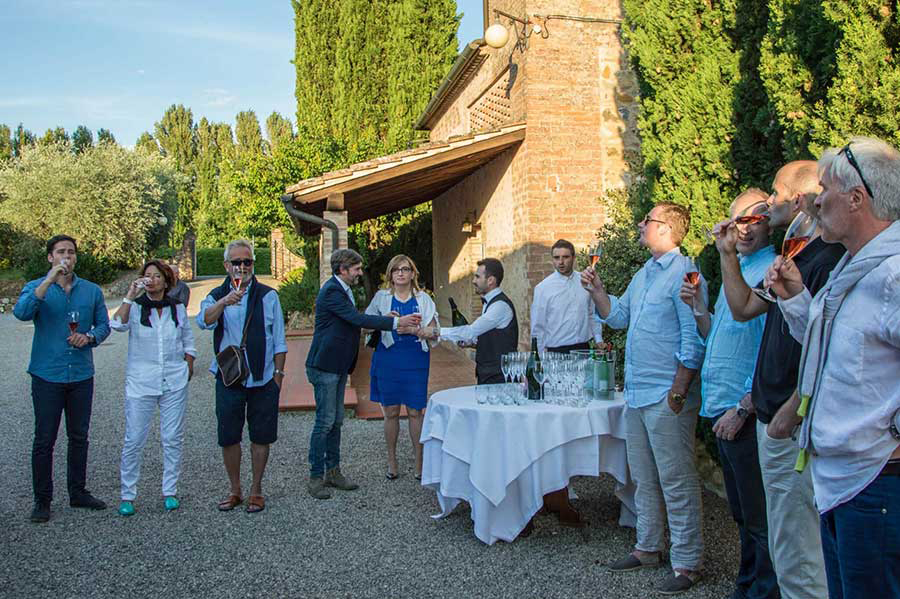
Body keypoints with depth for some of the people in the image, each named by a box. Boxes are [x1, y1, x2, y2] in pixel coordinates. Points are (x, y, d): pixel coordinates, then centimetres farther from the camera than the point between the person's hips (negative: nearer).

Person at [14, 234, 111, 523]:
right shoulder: (36, 287, -1)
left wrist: (89, 337, -11)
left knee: (79, 437, 13)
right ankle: (42, 500, 13)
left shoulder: (92, 291, 6)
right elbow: (21, 312, -21)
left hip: (82, 376, 3)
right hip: (47, 376, -3)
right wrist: (49, 280, -27)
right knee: (44, 440, 2)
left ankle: (78, 492, 26)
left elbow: (104, 324, 10)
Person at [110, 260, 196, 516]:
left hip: (174, 382, 2)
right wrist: (130, 295, -23)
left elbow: (189, 343, 16)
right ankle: (127, 495, 13)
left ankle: (170, 492, 19)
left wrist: (188, 370, 7)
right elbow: (117, 324, -22)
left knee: (173, 438, 7)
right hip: (140, 383, -2)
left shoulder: (178, 308, 7)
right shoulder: (135, 307, -1)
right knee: (134, 440, 0)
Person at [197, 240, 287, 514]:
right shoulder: (217, 296, 3)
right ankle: (235, 490, 23)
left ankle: (256, 490, 20)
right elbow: (204, 320, -20)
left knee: (260, 437, 6)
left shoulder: (268, 296, 4)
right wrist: (225, 302, -37)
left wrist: (278, 373, 0)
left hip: (263, 379, 0)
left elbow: (279, 340, 6)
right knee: (229, 437, 7)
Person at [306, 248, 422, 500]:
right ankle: (315, 477, 5)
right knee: (325, 421, -4)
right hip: (325, 366, -10)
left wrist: (386, 320, 3)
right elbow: (358, 319, -25)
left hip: (338, 366, 10)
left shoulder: (342, 290, 13)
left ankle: (333, 471, 23)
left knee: (336, 420, 14)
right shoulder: (332, 291, -18)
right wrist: (396, 322, -23)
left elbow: (354, 321, 15)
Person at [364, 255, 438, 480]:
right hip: (387, 359, 0)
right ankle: (392, 463, 18)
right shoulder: (381, 297, 7)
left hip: (415, 360, 0)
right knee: (391, 412, 5)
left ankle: (419, 464, 10)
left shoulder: (423, 299, 6)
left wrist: (413, 330, -16)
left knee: (415, 412, 1)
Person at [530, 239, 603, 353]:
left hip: (584, 348, 3)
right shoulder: (542, 288, -5)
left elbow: (593, 314, 13)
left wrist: (598, 339, 6)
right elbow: (537, 327, -3)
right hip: (556, 351, -3)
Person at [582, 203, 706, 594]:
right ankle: (648, 547, 29)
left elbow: (694, 341, -16)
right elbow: (618, 316, 23)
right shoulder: (643, 275, 16)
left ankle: (687, 563, 8)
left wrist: (678, 393, -18)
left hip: (666, 398, -9)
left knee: (676, 482, -1)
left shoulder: (683, 274, -12)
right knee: (644, 479, 17)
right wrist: (597, 291, 7)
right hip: (636, 395, 9)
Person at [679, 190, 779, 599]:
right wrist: (698, 307, 6)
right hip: (720, 410, 9)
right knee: (742, 514, 19)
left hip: (744, 412, -9)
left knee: (759, 517, 1)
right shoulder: (736, 270, 17)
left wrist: (742, 409, -19)